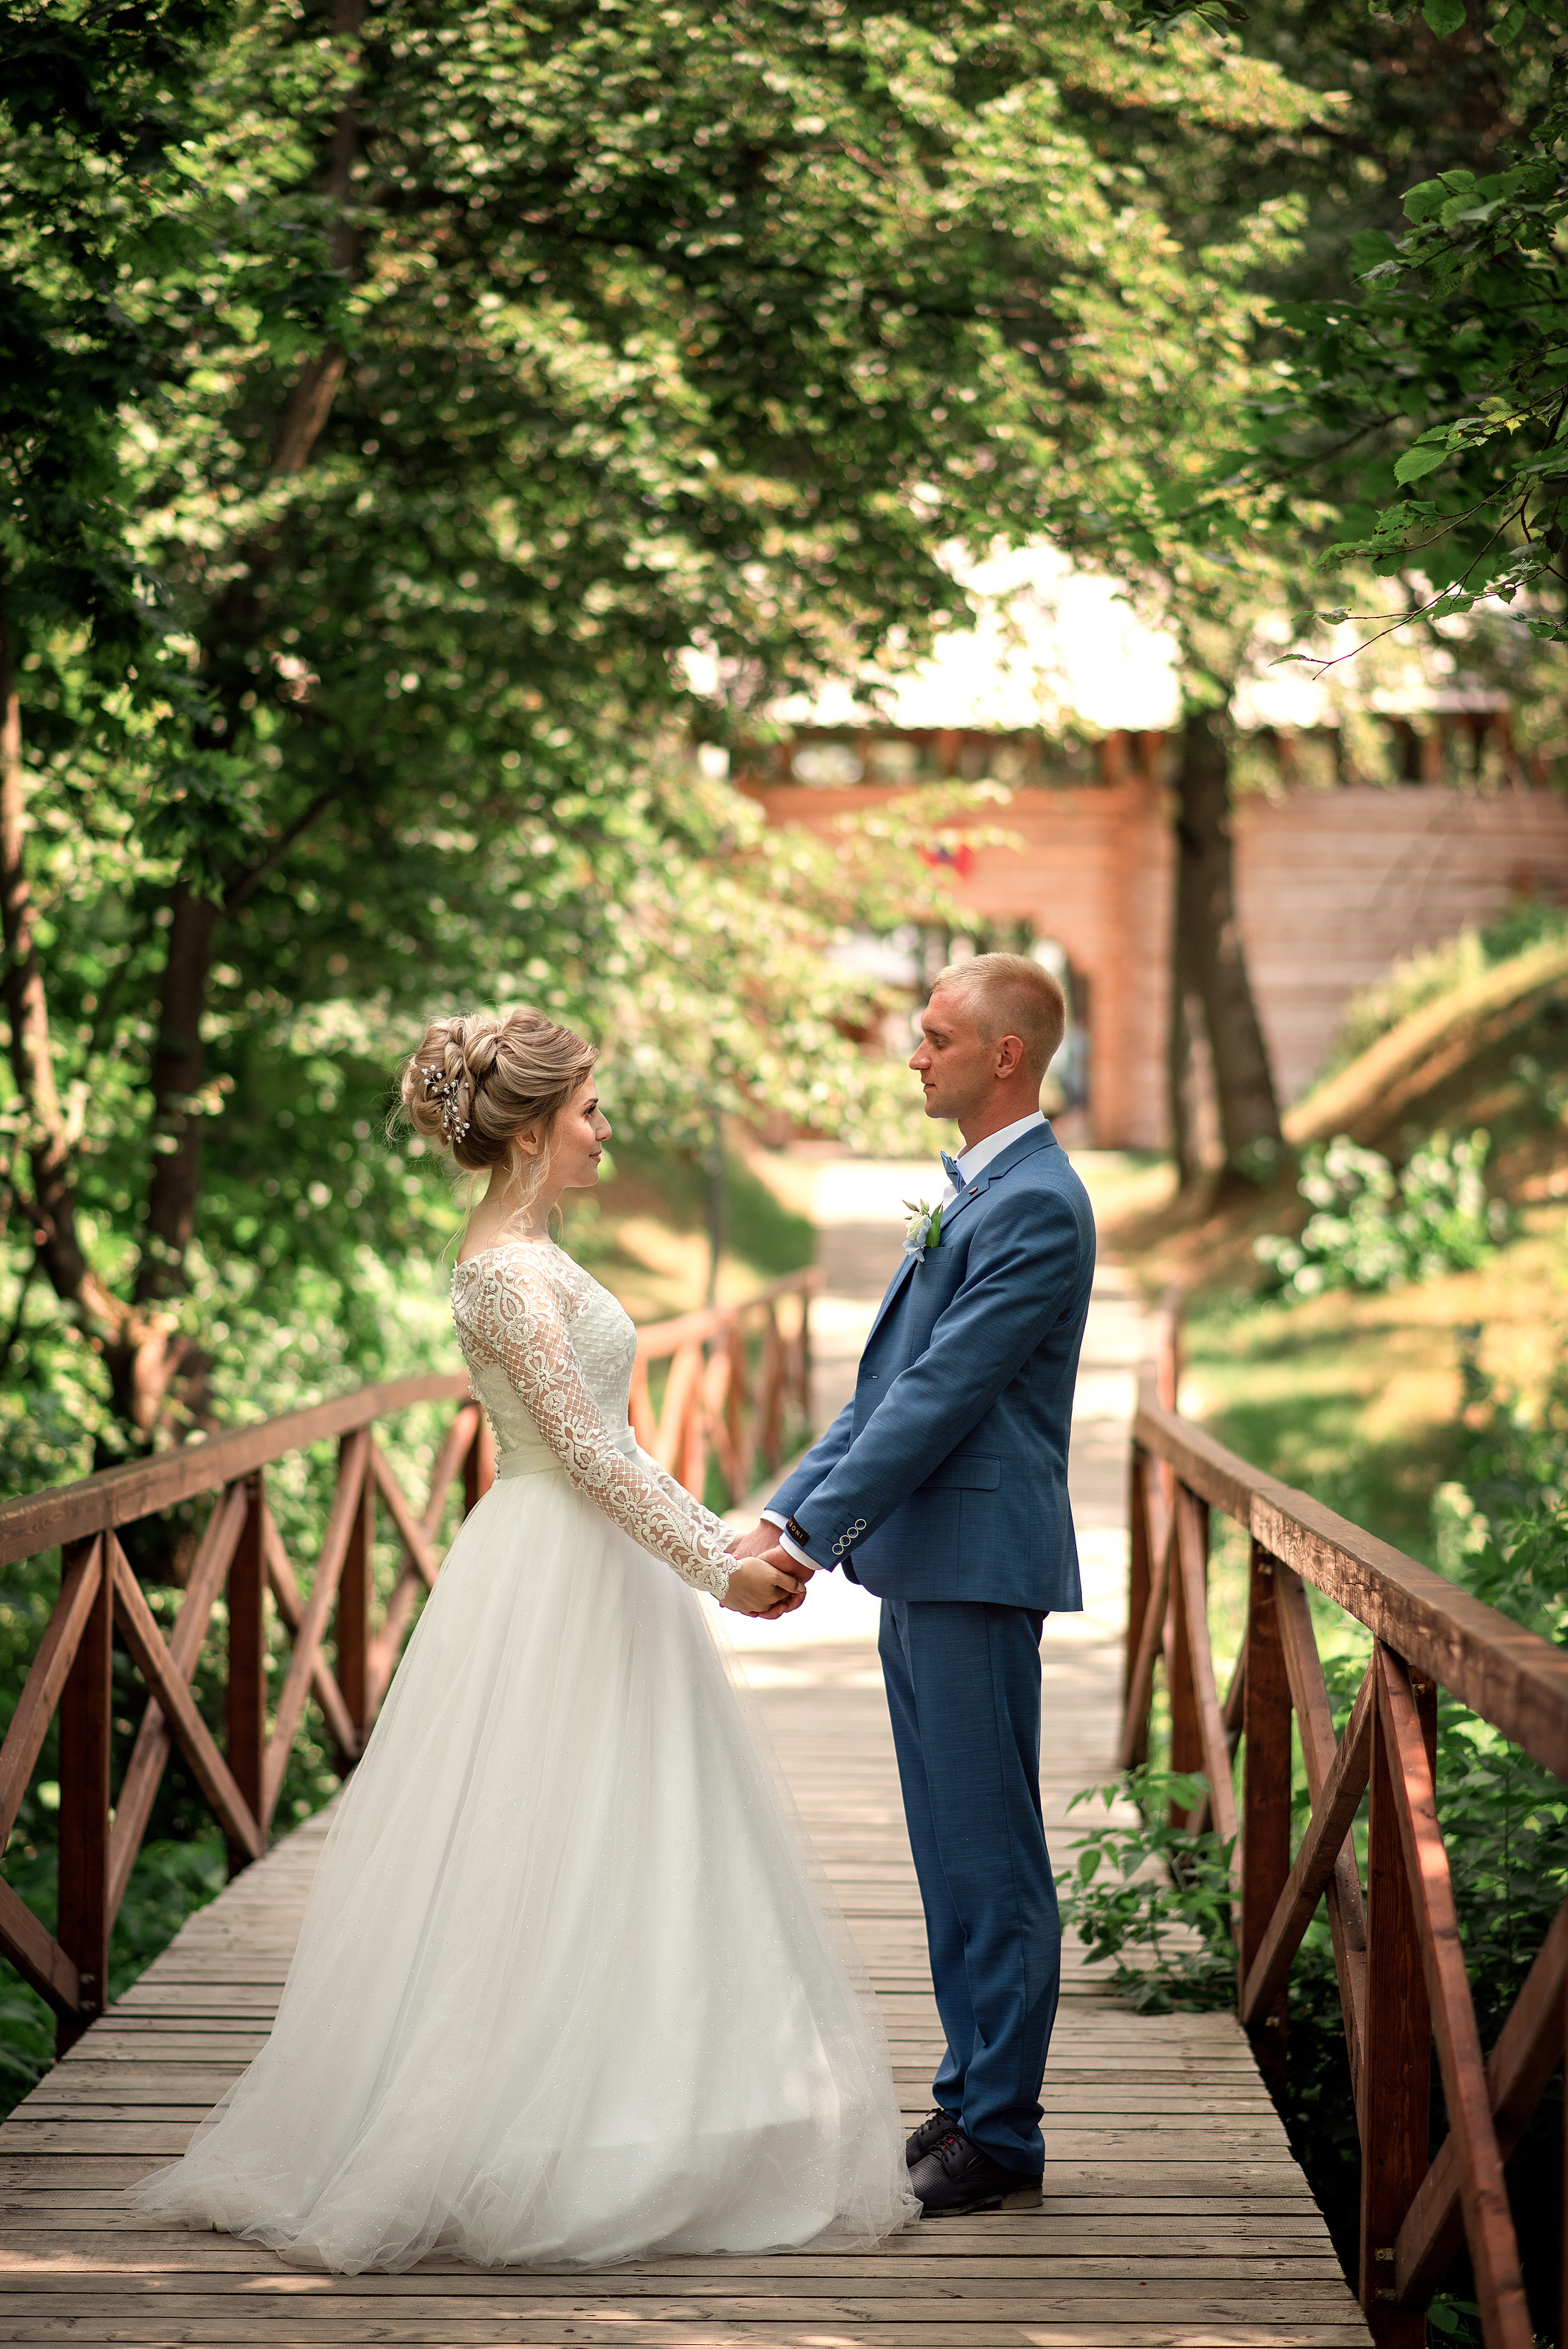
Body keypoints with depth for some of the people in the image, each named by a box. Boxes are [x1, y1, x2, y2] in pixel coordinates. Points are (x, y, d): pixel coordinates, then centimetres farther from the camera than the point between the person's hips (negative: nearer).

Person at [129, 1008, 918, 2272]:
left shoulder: (532, 1257, 13)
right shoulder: (510, 1272, -18)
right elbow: (588, 1453, -19)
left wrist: (724, 1540, 15)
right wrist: (713, 1569, -13)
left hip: (592, 1576, 10)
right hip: (554, 1586, -10)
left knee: (617, 1858, 12)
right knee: (550, 1861, -3)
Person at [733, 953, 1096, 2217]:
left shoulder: (1038, 1206, -15)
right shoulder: (968, 1190, 17)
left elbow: (940, 1394, -20)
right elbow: (887, 1380, 18)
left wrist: (807, 1537, -19)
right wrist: (792, 1508, 11)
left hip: (979, 1562, -10)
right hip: (922, 1562, 10)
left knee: (992, 1854, -2)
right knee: (951, 1852, 15)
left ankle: (1000, 2135, 6)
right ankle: (970, 2100, 24)